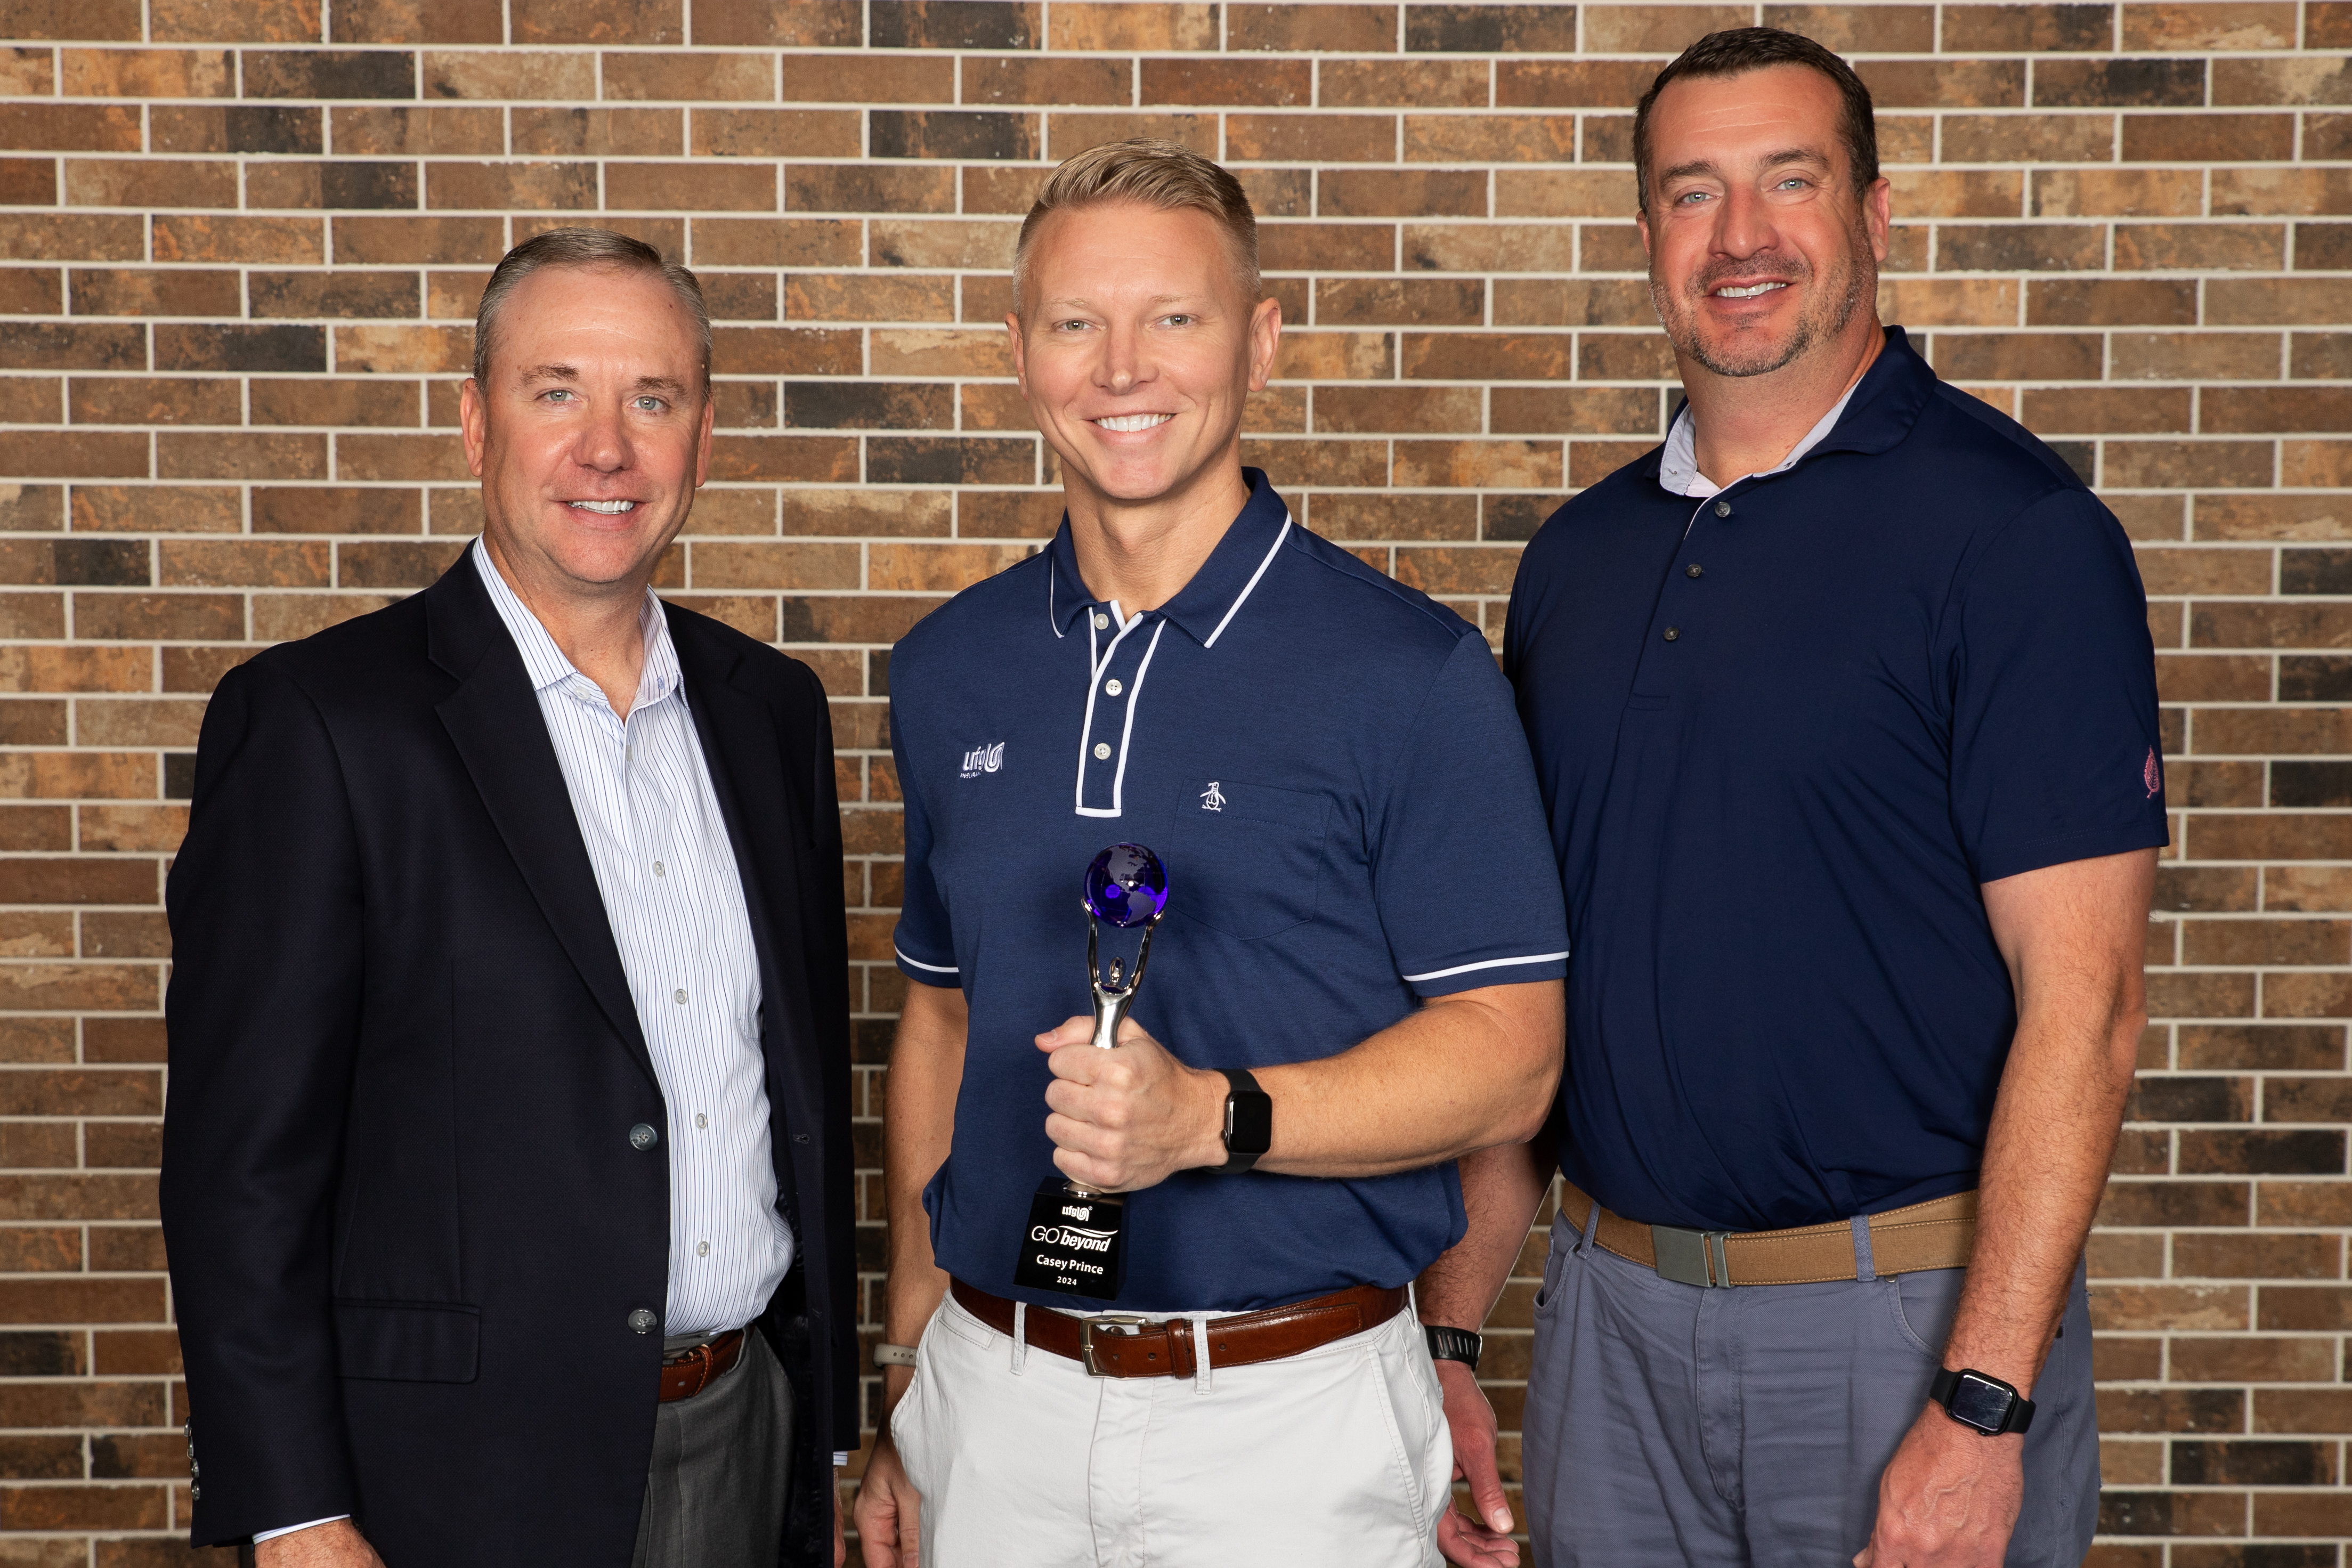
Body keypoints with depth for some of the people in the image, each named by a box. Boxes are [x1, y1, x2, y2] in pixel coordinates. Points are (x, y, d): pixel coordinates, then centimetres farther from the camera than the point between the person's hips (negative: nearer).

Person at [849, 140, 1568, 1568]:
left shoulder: (1414, 672, -10)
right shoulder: (950, 670, 5)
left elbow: (1509, 1059, -9)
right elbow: (941, 1019, 12)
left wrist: (1212, 1116, -24)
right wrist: (908, 1400, 11)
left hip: (1293, 1411, -3)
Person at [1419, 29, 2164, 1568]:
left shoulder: (2014, 529, -10)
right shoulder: (1577, 557, 7)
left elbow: (2083, 1001, -14)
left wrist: (1982, 1406, -18)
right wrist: (1450, 1334, 6)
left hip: (1907, 1318, -5)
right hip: (1610, 1312, 5)